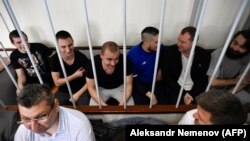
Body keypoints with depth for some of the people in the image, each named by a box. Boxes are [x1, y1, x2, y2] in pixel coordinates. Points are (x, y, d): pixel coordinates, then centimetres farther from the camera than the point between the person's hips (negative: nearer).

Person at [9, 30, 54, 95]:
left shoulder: (39, 46, -9)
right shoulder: (14, 56, 0)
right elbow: (21, 75, -1)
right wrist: (20, 85, -23)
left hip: (48, 79, -3)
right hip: (31, 82, 3)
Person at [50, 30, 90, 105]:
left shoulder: (82, 57, -17)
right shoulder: (54, 59, -11)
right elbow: (57, 82, -7)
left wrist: (77, 94, -13)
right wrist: (74, 76, -16)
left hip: (81, 91, -2)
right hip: (63, 92, 3)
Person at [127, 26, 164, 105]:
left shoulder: (160, 48, -10)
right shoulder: (133, 54, -21)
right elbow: (134, 79, -16)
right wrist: (148, 94, -23)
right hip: (139, 84, -3)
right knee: (141, 105, -22)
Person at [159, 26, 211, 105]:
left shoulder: (204, 56, -5)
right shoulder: (168, 52, -10)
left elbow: (203, 79, 0)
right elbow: (166, 77, -10)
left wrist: (192, 94, -14)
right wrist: (183, 93, -15)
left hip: (194, 91, 3)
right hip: (175, 89, -2)